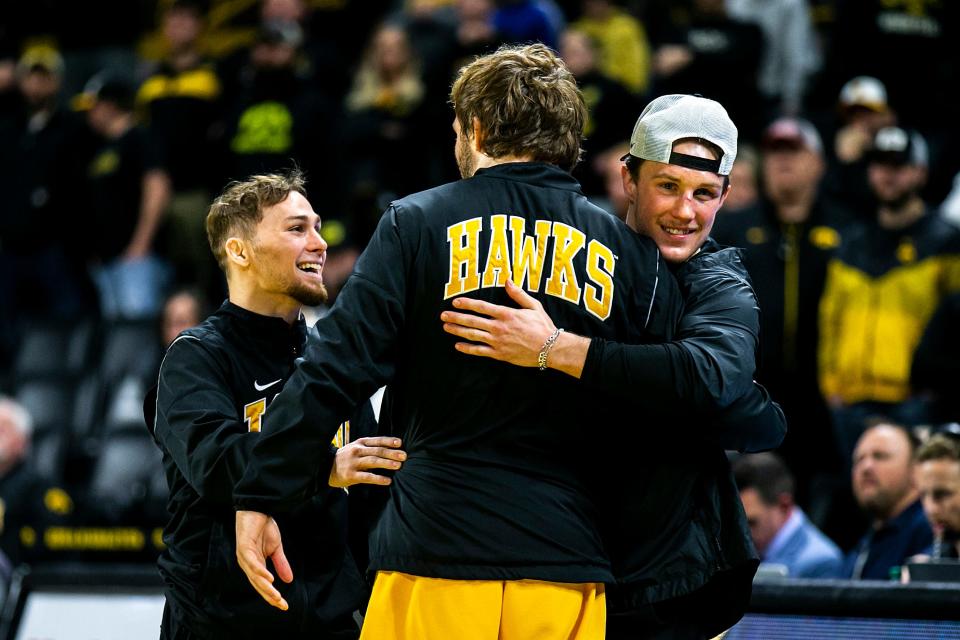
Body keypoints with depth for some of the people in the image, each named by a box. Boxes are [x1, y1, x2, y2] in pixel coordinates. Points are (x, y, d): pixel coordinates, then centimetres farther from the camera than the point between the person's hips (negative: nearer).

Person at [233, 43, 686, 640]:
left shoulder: (417, 223, 1)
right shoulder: (633, 253, 7)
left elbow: (335, 370, -4)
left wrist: (260, 499, -1)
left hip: (434, 550, -2)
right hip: (565, 558, 2)